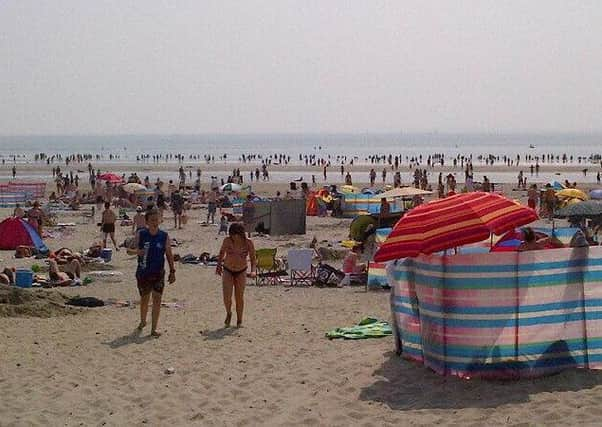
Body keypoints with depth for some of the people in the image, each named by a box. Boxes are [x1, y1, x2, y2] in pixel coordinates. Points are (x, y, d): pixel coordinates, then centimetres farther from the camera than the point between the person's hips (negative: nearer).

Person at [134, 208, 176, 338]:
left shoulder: (164, 236, -2)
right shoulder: (140, 235, -3)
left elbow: (169, 254, 5)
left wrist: (172, 271, 2)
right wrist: (137, 252, -18)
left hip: (158, 273, 0)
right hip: (143, 272, 0)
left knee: (157, 299, -8)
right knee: (144, 299, 14)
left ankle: (154, 328, -3)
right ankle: (143, 321, 40)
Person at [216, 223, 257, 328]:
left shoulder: (248, 242, -19)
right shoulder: (227, 241, -18)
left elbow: (253, 259, -11)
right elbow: (222, 252, 4)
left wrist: (253, 271, -26)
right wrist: (219, 264, 4)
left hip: (241, 272, 0)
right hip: (227, 271, 0)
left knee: (239, 297, 2)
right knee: (227, 296, -13)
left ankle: (239, 320, 24)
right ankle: (228, 313, 20)